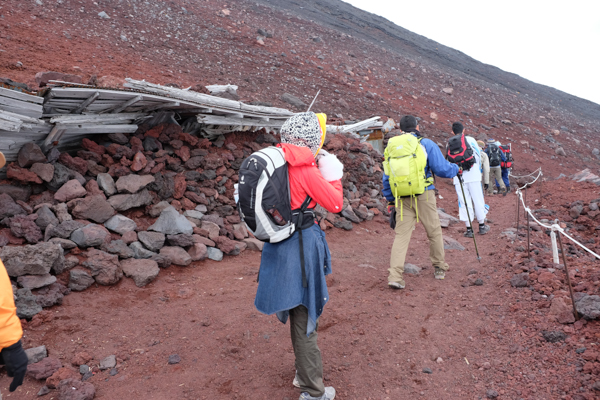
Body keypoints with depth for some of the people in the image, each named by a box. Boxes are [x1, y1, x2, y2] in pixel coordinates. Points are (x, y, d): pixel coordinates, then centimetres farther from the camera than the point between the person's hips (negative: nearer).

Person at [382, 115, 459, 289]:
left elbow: (386, 177, 12)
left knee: (401, 234, 2)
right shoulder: (426, 144, 0)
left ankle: (395, 276, -7)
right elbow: (442, 169, -3)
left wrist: (390, 199, 20)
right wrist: (456, 169, 18)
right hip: (424, 195, -2)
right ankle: (440, 268, 29)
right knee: (434, 231, 14)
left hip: (402, 198, 3)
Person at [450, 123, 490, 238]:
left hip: (458, 178, 1)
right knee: (478, 200, 10)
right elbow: (478, 155, 6)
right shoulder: (470, 140, 0)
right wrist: (478, 169, 21)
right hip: (473, 175, -1)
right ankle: (482, 226, 21)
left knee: (464, 202, 5)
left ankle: (469, 229, 7)